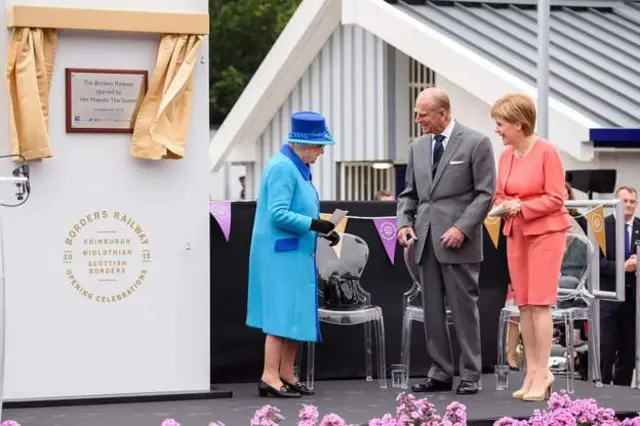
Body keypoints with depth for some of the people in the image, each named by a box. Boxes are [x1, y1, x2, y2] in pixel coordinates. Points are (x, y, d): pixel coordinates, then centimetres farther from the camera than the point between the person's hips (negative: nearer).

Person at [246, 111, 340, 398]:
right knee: (283, 313, -10)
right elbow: (278, 214, -22)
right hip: (282, 254, -10)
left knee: (294, 314, 11)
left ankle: (286, 376, 16)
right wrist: (314, 224, -21)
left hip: (296, 254, 10)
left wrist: (323, 229, 7)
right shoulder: (282, 168, -16)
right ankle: (270, 377, -9)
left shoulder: (297, 168, 15)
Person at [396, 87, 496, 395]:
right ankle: (440, 373, 13)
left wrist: (462, 228, -15)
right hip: (425, 240, 6)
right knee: (432, 311, 7)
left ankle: (470, 375, 6)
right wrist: (404, 222, 1)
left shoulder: (476, 143, -4)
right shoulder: (418, 147, 14)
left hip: (457, 242, -6)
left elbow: (485, 193, -7)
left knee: (464, 309, -1)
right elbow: (409, 193, 19)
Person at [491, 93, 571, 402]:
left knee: (540, 303, -8)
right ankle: (532, 372, 11)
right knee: (523, 304, 6)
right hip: (516, 234, 6)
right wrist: (503, 206, -7)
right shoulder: (505, 155, 6)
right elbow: (500, 194, 14)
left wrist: (522, 206, -20)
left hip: (545, 233, -6)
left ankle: (542, 373, -2)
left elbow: (555, 198, -13)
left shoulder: (546, 152, -12)